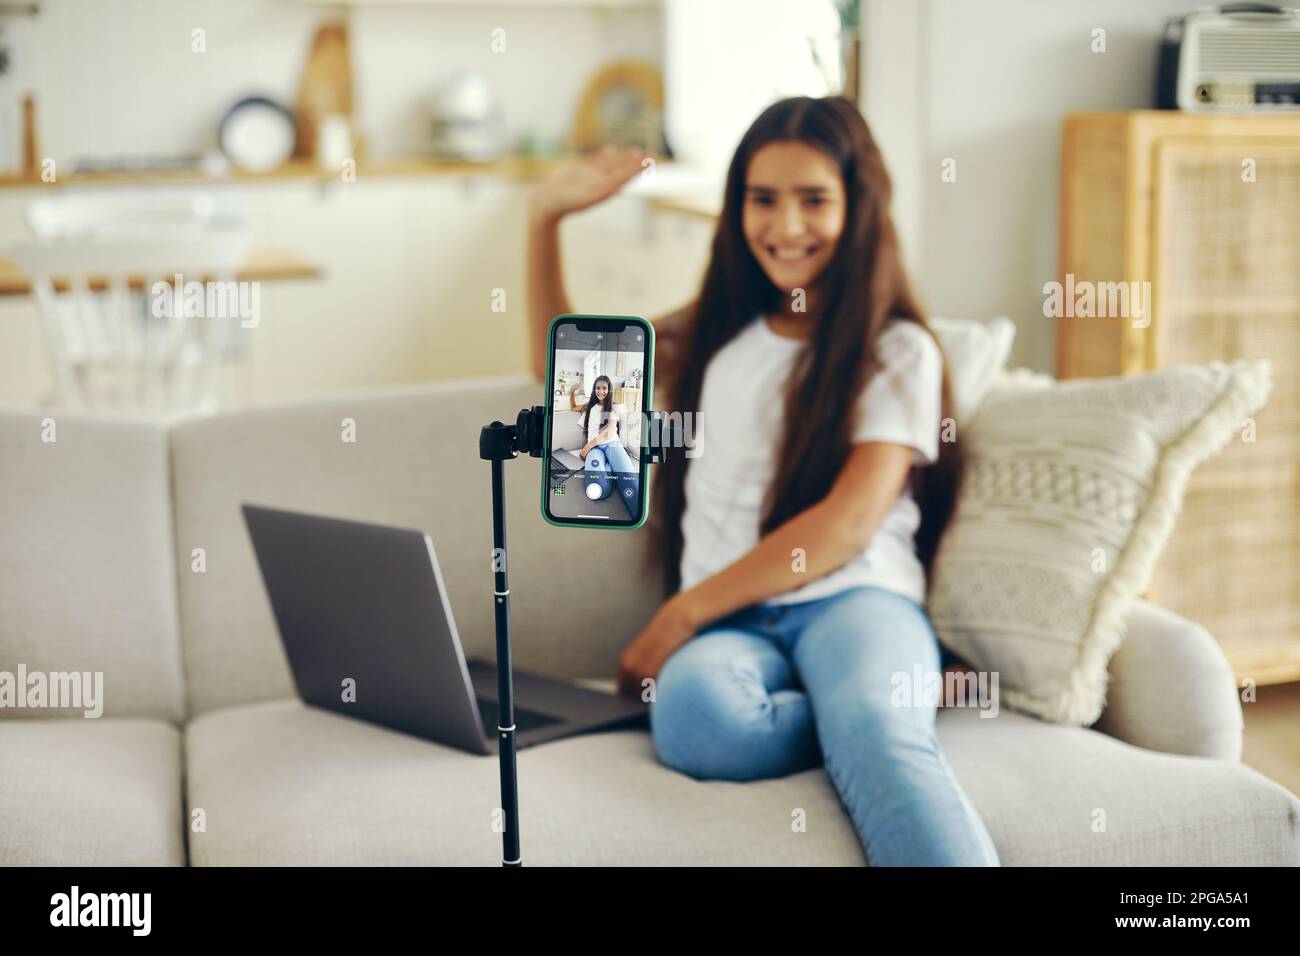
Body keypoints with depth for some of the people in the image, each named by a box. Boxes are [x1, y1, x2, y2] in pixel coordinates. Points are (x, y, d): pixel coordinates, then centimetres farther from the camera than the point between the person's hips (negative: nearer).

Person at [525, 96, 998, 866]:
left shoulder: (897, 352, 9)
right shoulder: (714, 335, 25)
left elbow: (847, 523, -3)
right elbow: (562, 364, 37)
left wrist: (681, 614, -8)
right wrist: (547, 216, 25)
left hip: (853, 598, -3)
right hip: (732, 622, 3)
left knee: (882, 742, -40)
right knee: (694, 716, -37)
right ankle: (904, 704, -22)